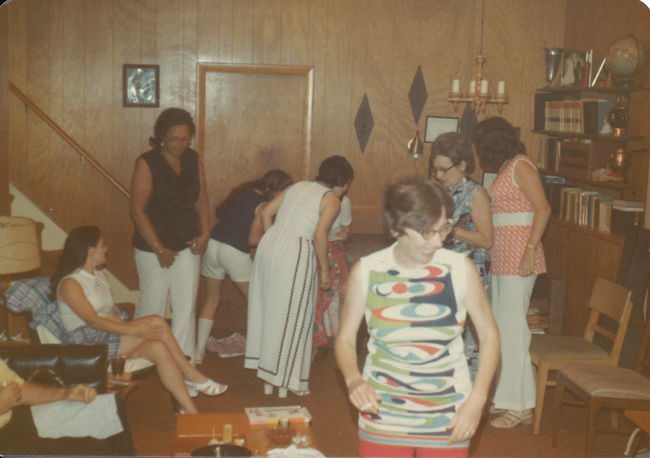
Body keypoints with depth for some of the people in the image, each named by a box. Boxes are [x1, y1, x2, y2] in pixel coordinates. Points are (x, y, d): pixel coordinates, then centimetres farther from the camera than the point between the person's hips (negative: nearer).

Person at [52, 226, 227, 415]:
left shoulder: (100, 277, 19)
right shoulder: (69, 284, -9)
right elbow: (93, 321, -19)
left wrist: (131, 330, -4)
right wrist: (135, 331, -26)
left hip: (110, 339, 8)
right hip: (86, 345, -8)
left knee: (159, 349, -22)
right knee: (156, 323, -24)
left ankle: (191, 411, -21)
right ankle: (193, 377, -14)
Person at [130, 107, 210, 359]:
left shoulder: (193, 159, 4)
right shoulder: (147, 163, -12)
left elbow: (201, 199, 12)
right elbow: (138, 211, -13)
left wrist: (204, 233, -2)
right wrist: (159, 249, -15)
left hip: (187, 245, 5)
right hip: (153, 247, -4)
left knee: (185, 306, 5)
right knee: (153, 306, 3)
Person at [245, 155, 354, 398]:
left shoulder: (297, 186, 18)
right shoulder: (331, 200, -1)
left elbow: (266, 212, 15)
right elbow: (320, 235, -14)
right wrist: (325, 269, -4)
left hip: (268, 245, 7)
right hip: (295, 254, -7)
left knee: (267, 312, 16)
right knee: (291, 319, 5)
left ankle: (267, 380, 27)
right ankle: (286, 383, 14)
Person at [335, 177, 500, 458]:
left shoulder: (461, 269, -9)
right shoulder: (366, 272, -9)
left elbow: (489, 335, -1)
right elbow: (345, 339, 0)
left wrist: (476, 400, -10)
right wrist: (353, 379, -20)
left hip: (447, 421, 0)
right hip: (383, 418, 0)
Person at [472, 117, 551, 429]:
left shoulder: (520, 166, -9)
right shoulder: (505, 169, 17)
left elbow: (543, 209, -16)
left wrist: (530, 250, -23)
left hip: (518, 255, -9)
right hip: (501, 256, 9)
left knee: (512, 325, -8)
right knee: (501, 325, 11)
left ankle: (521, 406, -1)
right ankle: (507, 396, 20)